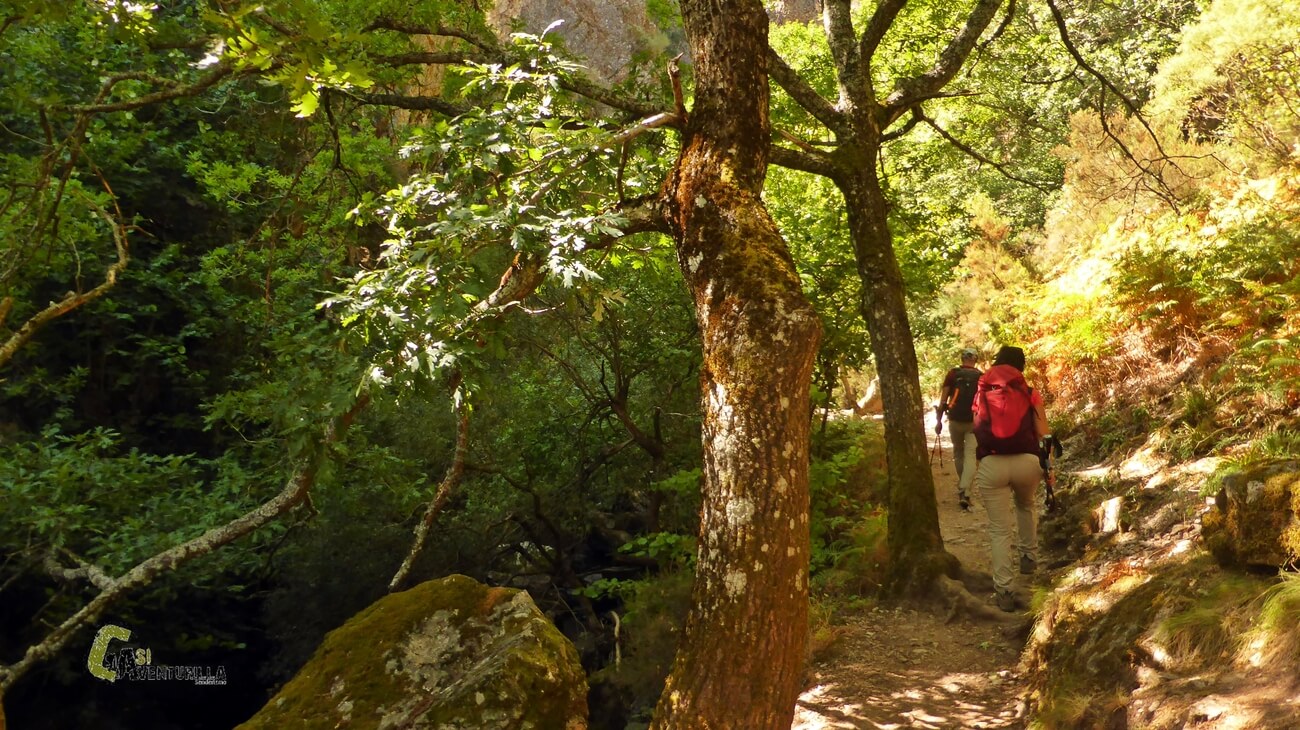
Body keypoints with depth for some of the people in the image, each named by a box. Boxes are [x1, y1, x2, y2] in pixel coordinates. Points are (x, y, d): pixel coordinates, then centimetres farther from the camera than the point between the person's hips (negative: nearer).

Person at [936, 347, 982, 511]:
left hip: (955, 419, 1)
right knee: (970, 456, -4)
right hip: (974, 421, -1)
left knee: (958, 452, 20)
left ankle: (962, 488, 31)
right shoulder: (982, 376, 4)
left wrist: (939, 420, 2)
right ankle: (964, 493, -19)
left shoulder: (953, 374, 1)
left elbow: (943, 397, -3)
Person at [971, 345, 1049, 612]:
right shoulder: (1029, 394, 8)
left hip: (991, 464, -1)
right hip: (1027, 461, 1)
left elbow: (977, 430, 13)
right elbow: (1043, 434, 4)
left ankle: (1004, 590, 2)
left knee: (999, 529, 5)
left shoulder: (981, 395, 12)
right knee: (1026, 505, 35)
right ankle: (1029, 556, 40)